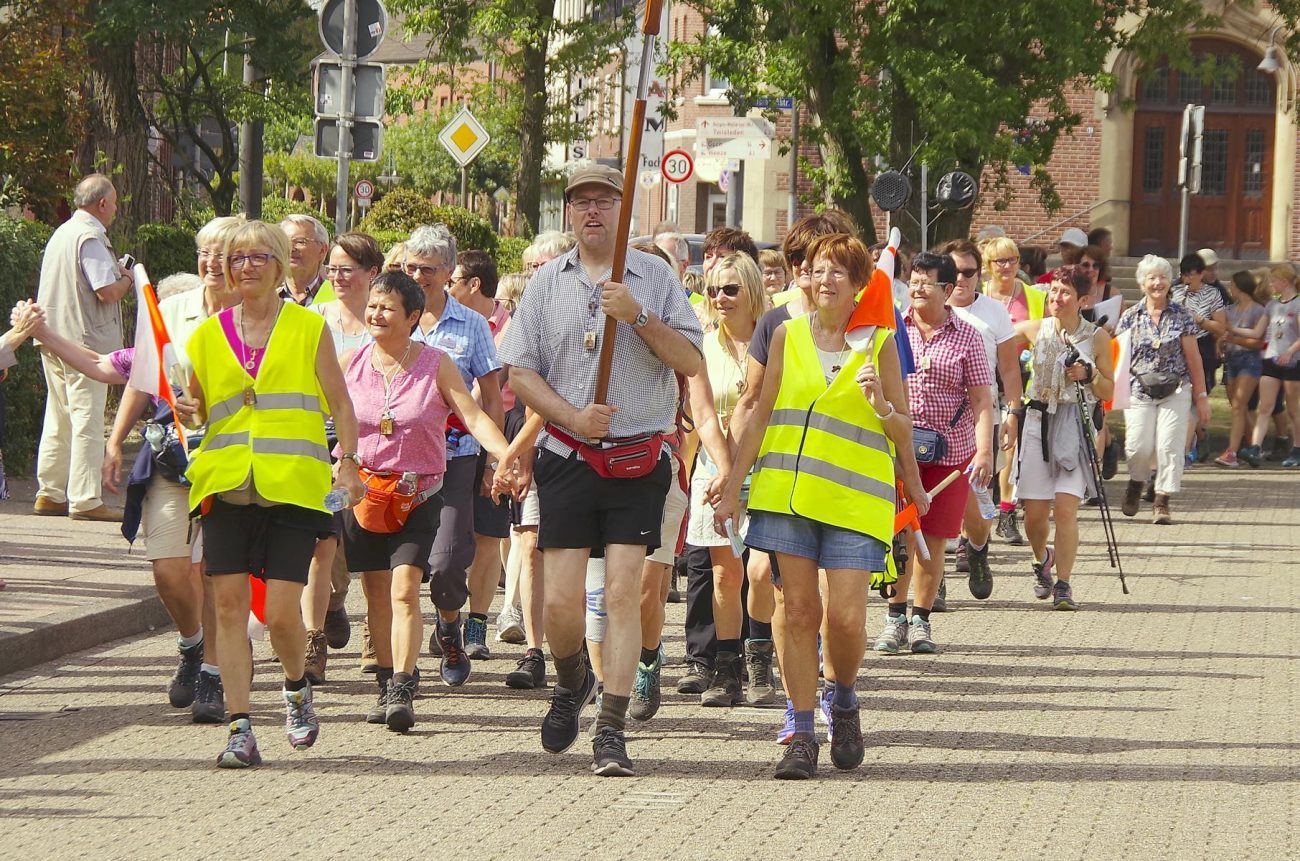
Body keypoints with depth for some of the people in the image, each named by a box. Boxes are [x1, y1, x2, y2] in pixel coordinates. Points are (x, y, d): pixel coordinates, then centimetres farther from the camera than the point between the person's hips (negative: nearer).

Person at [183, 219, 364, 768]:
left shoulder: (308, 328, 8)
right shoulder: (208, 335, 14)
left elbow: (339, 403, 9)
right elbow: (194, 409, 20)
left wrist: (348, 463, -4)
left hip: (292, 486, -2)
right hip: (226, 485, 2)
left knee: (281, 611, -8)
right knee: (229, 601, -7)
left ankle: (297, 689, 22)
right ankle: (239, 729, -3)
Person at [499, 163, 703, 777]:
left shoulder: (655, 277, 5)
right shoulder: (547, 283, 9)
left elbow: (690, 362, -2)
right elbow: (519, 372, 6)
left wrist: (637, 316, -15)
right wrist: (573, 416, -9)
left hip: (639, 462, -1)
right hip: (567, 459, 1)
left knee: (623, 593, -9)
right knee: (561, 600, -2)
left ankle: (611, 732, -6)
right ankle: (571, 682, 29)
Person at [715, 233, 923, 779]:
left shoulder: (879, 344, 5)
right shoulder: (788, 335, 9)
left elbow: (903, 430, 8)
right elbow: (761, 415, 13)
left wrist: (881, 405, -14)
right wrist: (732, 489, 10)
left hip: (855, 498, -2)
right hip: (787, 490, 2)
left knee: (846, 617, -9)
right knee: (797, 610, -2)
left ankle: (842, 699, 21)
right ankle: (801, 736, 5)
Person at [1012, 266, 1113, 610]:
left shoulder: (1097, 337, 2)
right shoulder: (1035, 330, 4)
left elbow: (1108, 392, 7)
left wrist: (1087, 375, -11)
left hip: (1075, 425, -2)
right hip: (1038, 422, 2)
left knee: (1066, 508, -13)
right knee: (1035, 511, 3)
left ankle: (1063, 585, -7)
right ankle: (1042, 559, 34)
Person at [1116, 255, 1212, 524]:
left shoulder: (1181, 316, 4)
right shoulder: (1130, 317, 5)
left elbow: (1193, 358, 6)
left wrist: (1201, 396, 6)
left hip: (1176, 391, 0)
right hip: (1139, 390, 0)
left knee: (1169, 446, -9)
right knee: (1139, 447, -8)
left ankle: (1162, 502, 2)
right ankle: (1136, 484, 24)